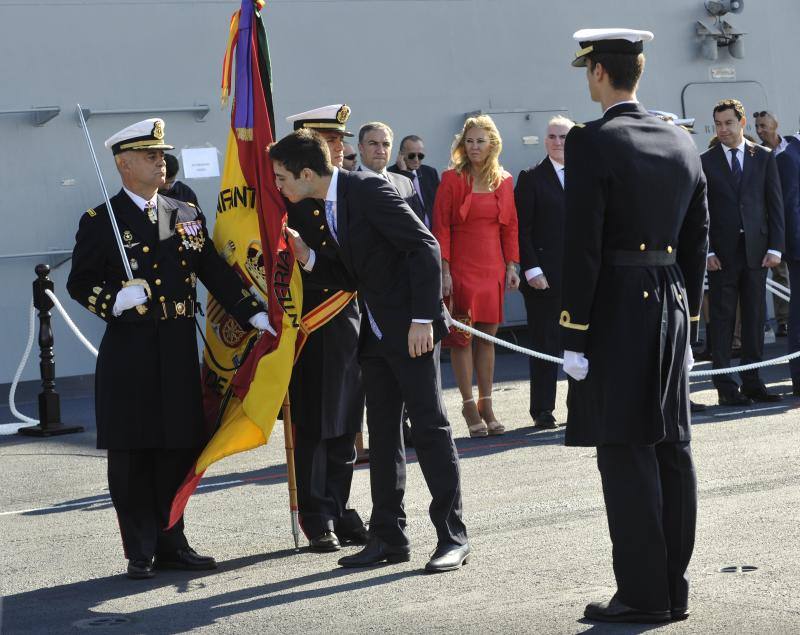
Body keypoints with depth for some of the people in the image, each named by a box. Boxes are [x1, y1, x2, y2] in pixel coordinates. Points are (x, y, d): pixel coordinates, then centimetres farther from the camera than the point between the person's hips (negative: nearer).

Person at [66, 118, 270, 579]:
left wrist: (254, 314, 4)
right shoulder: (100, 222, -1)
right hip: (129, 352, -4)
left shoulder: (187, 215, 12)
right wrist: (115, 300, -19)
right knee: (132, 455, 0)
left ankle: (171, 542, 20)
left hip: (179, 350, 4)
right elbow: (80, 283, -1)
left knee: (178, 450, 8)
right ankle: (140, 553, 8)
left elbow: (216, 272, 13)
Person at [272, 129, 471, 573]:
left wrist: (423, 318, -22)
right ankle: (388, 536, 16)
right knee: (382, 434, 10)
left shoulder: (369, 191, -15)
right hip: (376, 334, 9)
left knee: (429, 428, -6)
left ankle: (452, 536, -1)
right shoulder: (327, 208, 11)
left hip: (411, 329, -9)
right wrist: (307, 257, -2)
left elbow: (425, 247, -19)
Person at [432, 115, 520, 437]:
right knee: (462, 336, -2)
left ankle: (486, 406, 12)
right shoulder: (452, 179, -3)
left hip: (492, 267, 4)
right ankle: (469, 405, 5)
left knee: (487, 336, 6)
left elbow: (510, 226, 13)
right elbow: (441, 227, -5)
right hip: (460, 266, -4)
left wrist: (512, 266, 6)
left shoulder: (504, 181, 9)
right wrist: (444, 271, -11)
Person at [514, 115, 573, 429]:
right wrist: (532, 269, -12)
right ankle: (542, 411, 8)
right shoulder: (531, 179, 1)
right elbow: (521, 229, -4)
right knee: (545, 344, 1)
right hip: (544, 277, -3)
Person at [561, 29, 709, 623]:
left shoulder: (592, 143, -11)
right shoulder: (681, 142, 10)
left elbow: (582, 247, -15)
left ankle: (643, 594, -1)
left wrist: (574, 337, -12)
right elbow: (698, 240, 13)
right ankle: (673, 589, 15)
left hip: (615, 312, -7)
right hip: (671, 306, 7)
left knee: (626, 453, -3)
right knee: (671, 448, 9)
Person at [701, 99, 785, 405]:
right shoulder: (705, 162, 3)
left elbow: (775, 204, 6)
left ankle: (752, 382, 12)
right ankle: (726, 387, 2)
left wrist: (775, 247, -2)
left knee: (755, 319, 5)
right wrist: (707, 251, -7)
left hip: (756, 250, 2)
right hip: (722, 252, -2)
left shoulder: (764, 158, 7)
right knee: (722, 319, -1)